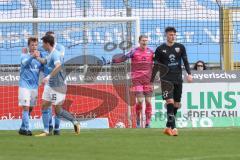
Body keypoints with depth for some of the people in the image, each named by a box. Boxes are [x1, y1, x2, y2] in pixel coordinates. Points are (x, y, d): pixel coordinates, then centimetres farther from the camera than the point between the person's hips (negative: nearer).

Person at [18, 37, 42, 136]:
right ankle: (25, 128, -11)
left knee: (30, 108, 10)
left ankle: (23, 128, 20)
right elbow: (24, 62, -27)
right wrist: (32, 56, -47)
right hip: (25, 86, -5)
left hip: (34, 86, 5)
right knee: (26, 107, -11)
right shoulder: (24, 56, -5)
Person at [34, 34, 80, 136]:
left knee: (58, 111, -2)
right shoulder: (50, 55, 11)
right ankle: (46, 131, 7)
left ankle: (75, 122, 15)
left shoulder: (55, 54, -19)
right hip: (49, 85, 9)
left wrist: (48, 77, -45)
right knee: (44, 107, 4)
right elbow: (44, 61, 35)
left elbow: (58, 66, -39)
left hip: (58, 86, -9)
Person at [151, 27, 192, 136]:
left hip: (178, 79, 4)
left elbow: (185, 61, 7)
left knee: (176, 104, 4)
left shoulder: (180, 47, 8)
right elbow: (156, 65, 5)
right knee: (170, 102, -17)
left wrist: (189, 74, -8)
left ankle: (168, 127, 15)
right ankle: (172, 127, -19)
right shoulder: (160, 49, 1)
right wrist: (152, 80, 2)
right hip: (166, 79, -4)